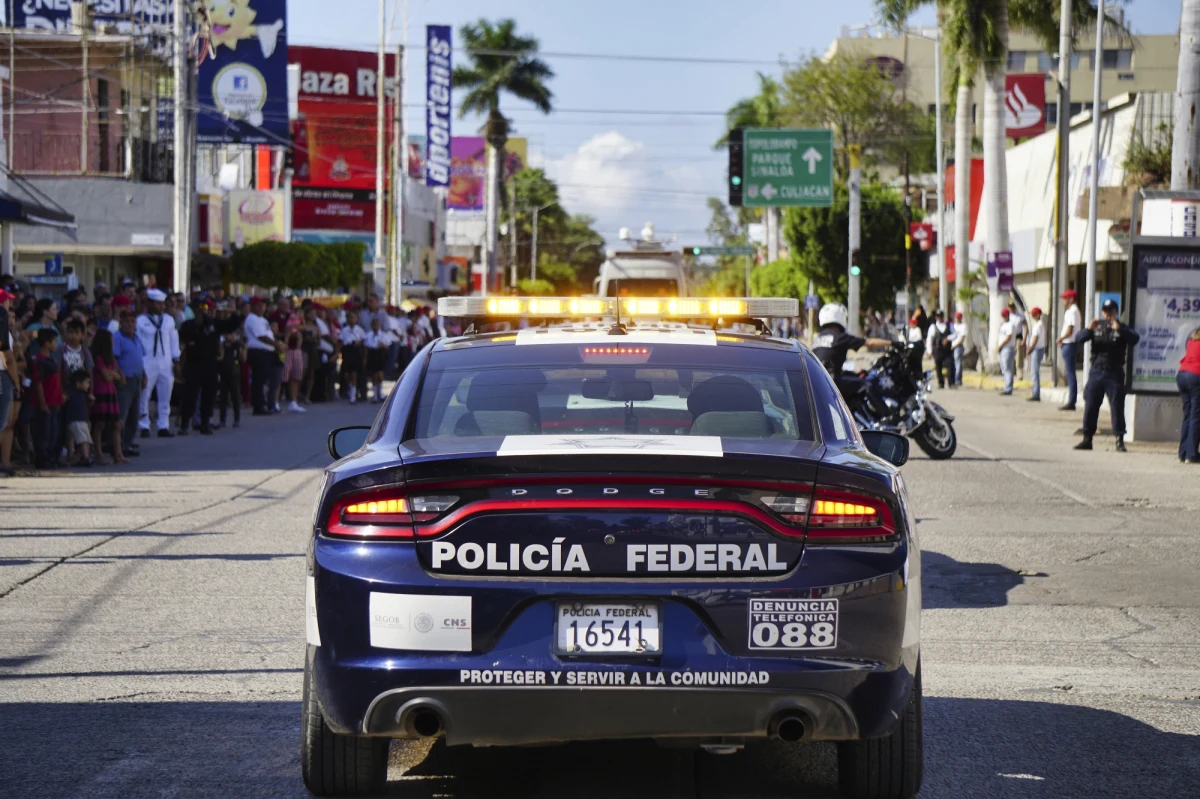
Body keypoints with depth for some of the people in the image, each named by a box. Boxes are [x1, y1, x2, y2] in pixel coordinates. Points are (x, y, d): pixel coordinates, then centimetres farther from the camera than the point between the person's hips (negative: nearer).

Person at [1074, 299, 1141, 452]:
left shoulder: (1122, 329, 4)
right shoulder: (1097, 326, 10)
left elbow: (1135, 339, -13)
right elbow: (1078, 339, 1)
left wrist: (1119, 329, -25)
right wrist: (1089, 330, -18)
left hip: (1114, 374, -2)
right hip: (1096, 371, 2)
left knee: (1117, 407, -4)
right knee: (1090, 406, 3)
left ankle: (1120, 440, -1)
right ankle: (1087, 438, 11)